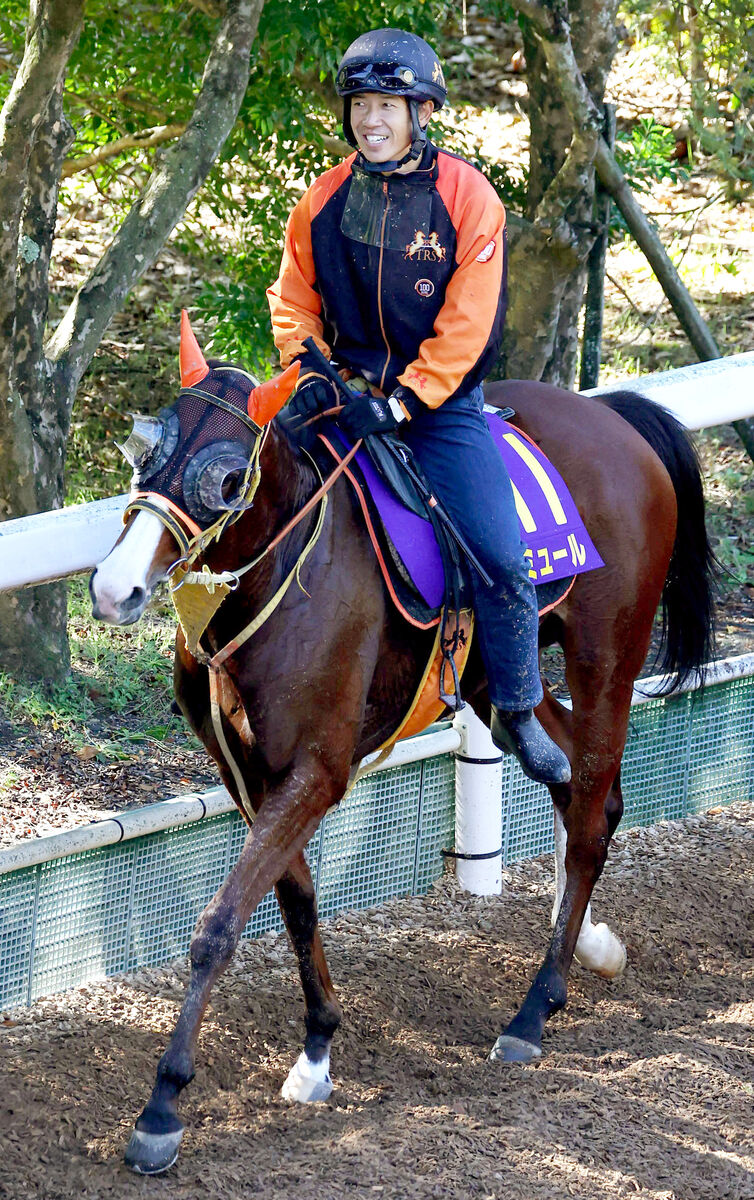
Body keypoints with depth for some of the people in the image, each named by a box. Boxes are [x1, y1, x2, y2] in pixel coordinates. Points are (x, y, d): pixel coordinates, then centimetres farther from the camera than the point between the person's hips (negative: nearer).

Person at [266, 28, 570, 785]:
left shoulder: (467, 199, -9)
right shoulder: (325, 201, 1)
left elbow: (467, 326, -12)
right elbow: (293, 297, 11)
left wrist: (400, 403, -20)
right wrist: (307, 368, -8)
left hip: (442, 404, -3)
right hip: (348, 394, 3)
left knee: (501, 559, -12)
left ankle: (516, 715, 5)